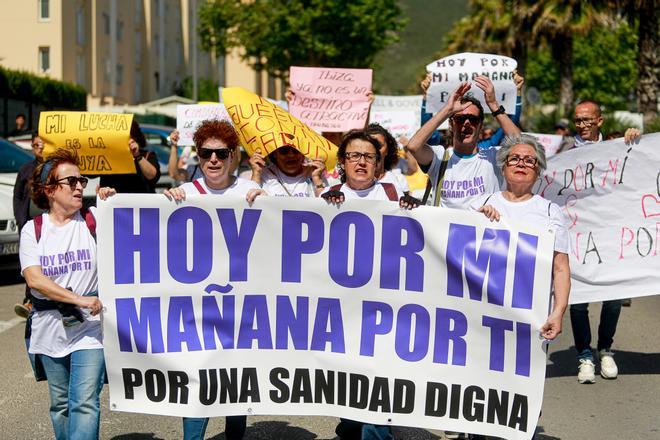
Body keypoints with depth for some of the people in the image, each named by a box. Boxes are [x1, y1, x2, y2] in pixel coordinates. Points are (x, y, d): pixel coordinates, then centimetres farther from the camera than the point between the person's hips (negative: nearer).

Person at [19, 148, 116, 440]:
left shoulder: (94, 220, -1)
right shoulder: (33, 229, 2)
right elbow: (34, 279, -10)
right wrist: (80, 300, -20)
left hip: (89, 327, -2)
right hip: (49, 329, 2)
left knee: (85, 404, -12)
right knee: (60, 405, 15)